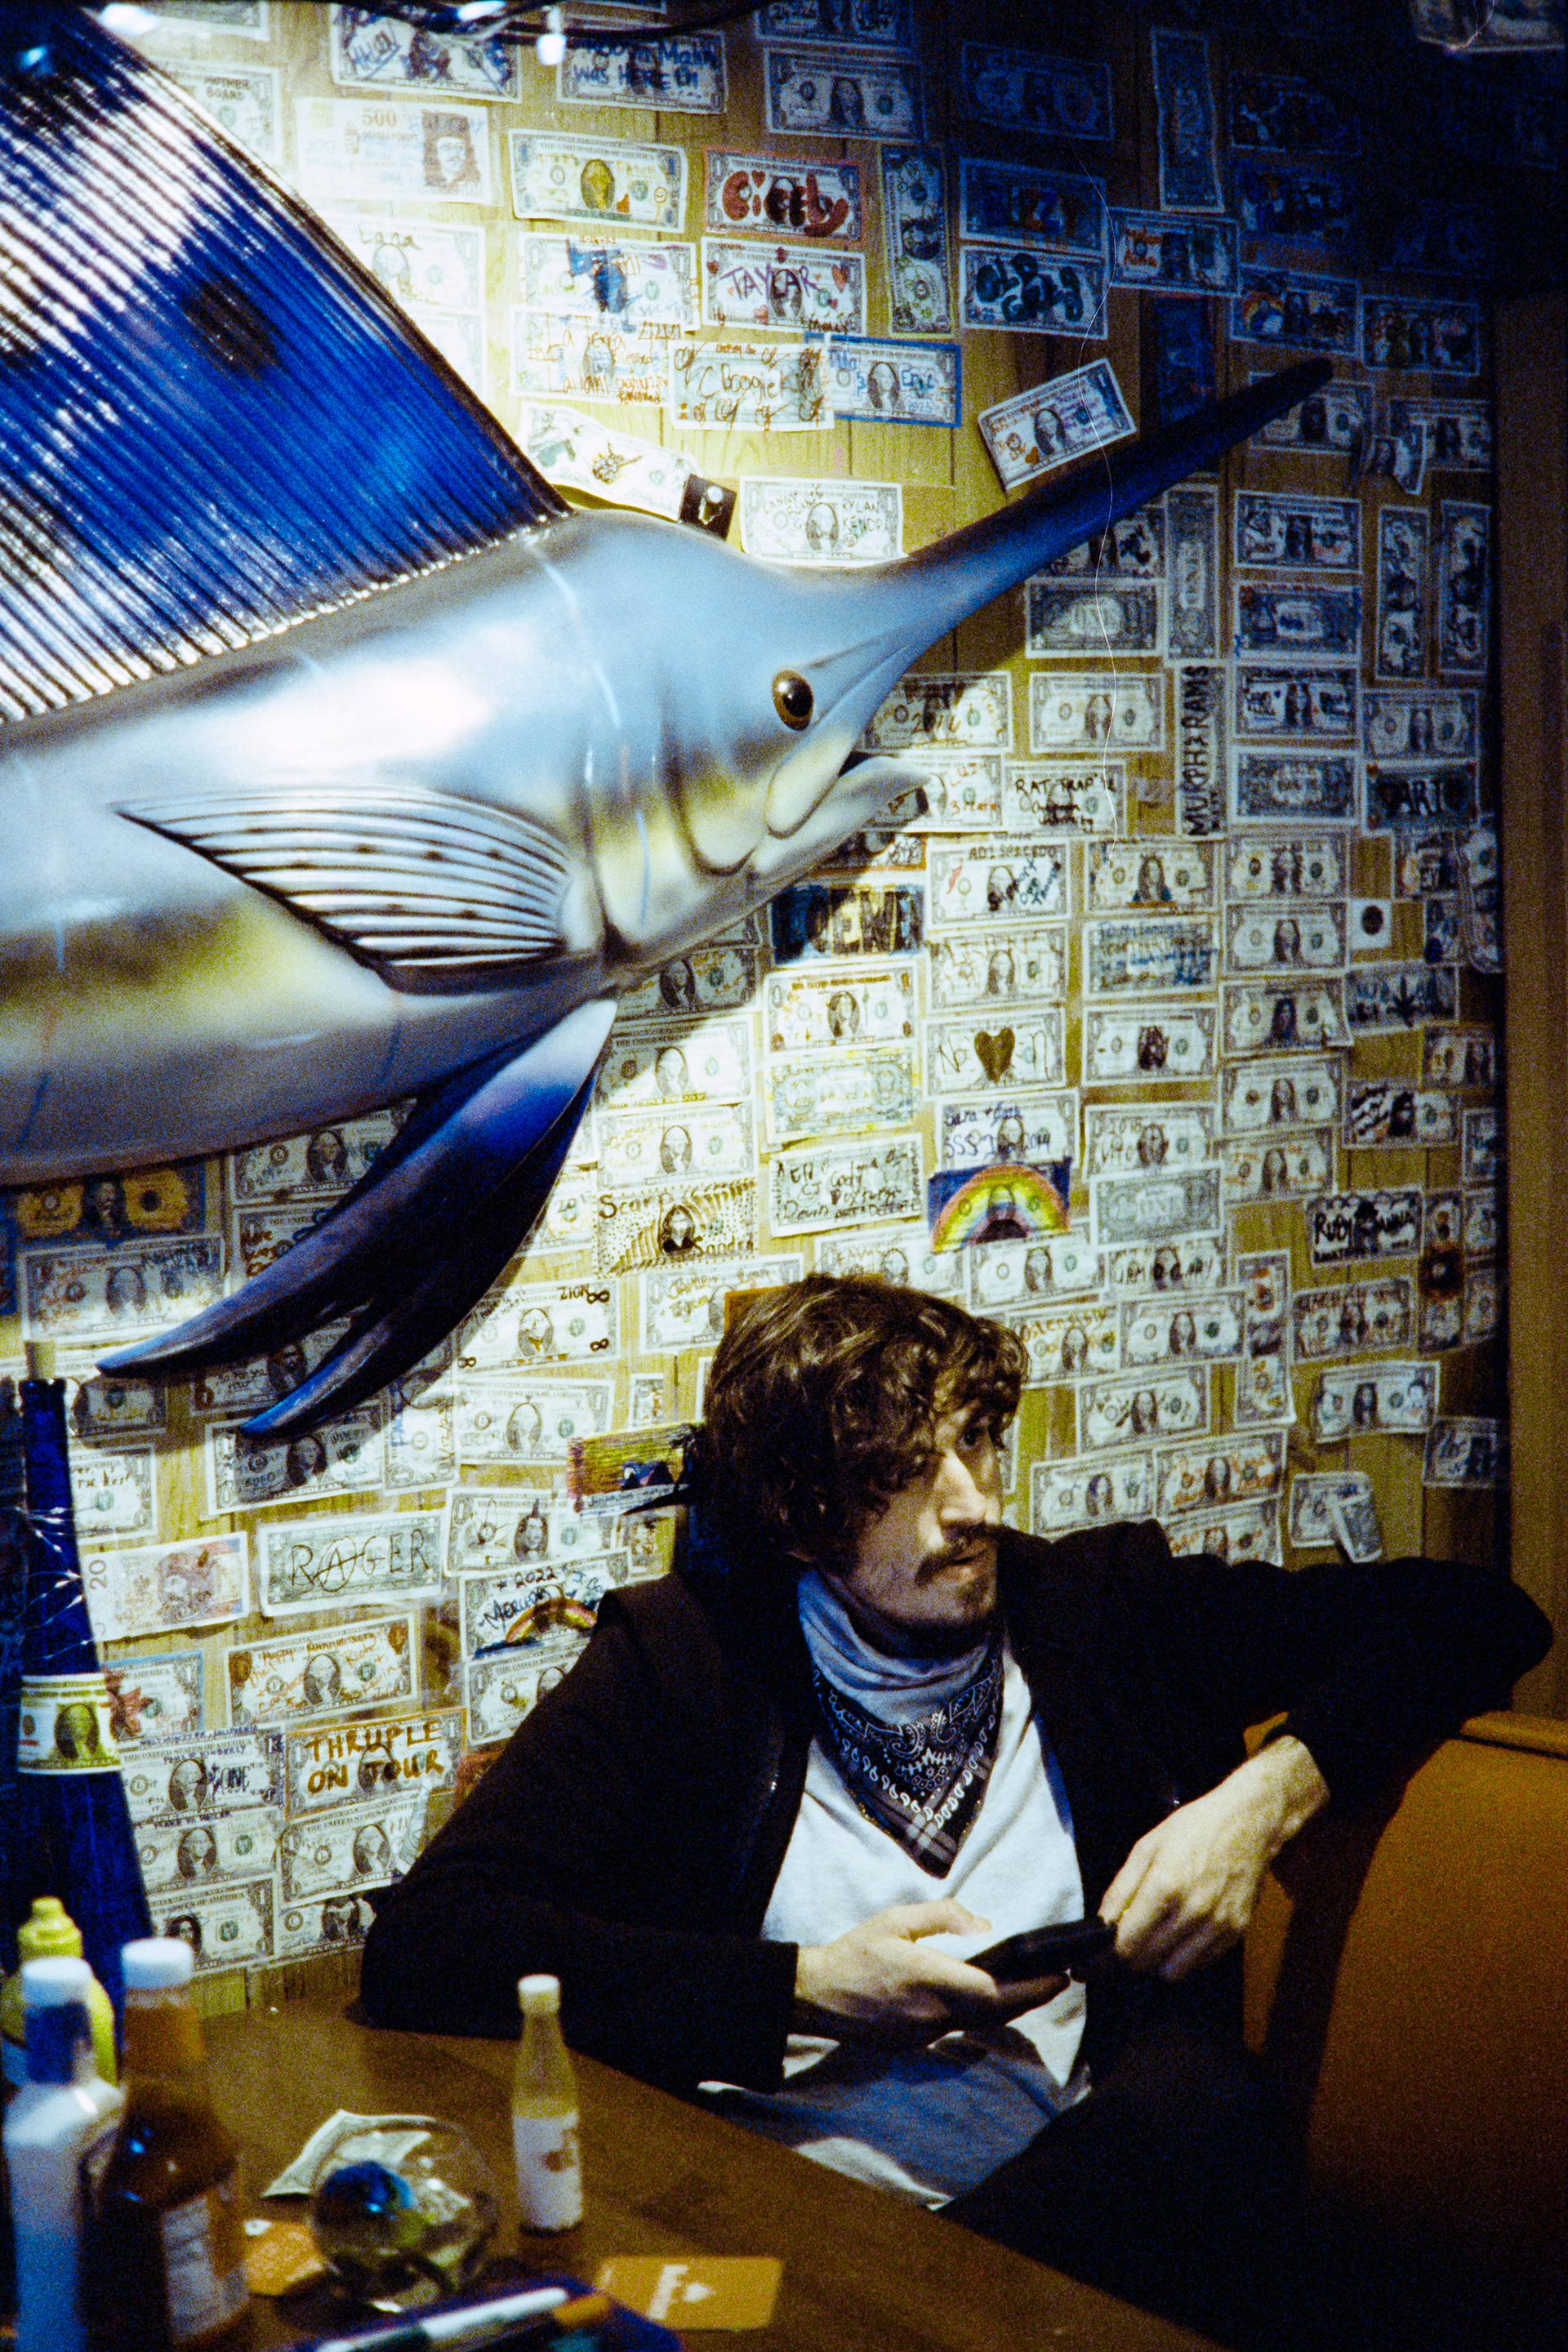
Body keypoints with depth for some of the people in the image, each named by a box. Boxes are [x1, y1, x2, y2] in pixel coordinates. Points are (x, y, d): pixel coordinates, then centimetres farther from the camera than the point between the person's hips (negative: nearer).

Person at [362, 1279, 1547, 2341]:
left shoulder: (1102, 1609, 14)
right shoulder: (683, 1658, 6)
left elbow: (1471, 1613, 18)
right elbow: (423, 1944, -5)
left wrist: (1273, 1791, -1)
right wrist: (811, 1990, -9)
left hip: (1054, 2208, 4)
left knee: (1212, 2101, -31)